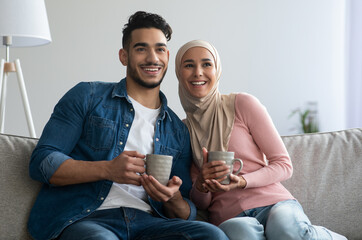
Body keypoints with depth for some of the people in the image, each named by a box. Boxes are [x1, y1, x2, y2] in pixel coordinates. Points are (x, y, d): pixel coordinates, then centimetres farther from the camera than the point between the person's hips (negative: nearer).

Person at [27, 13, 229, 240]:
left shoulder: (178, 131, 20)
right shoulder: (88, 96, 10)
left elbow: (186, 215, 19)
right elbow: (41, 162, -1)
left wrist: (173, 200, -7)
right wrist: (108, 169, -14)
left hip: (146, 221, 5)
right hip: (86, 218, -4)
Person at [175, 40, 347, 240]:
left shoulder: (242, 104, 4)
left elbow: (284, 165, 3)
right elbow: (200, 203, 14)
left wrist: (241, 182, -15)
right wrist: (201, 184, -11)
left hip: (273, 202, 0)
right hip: (229, 217, 1)